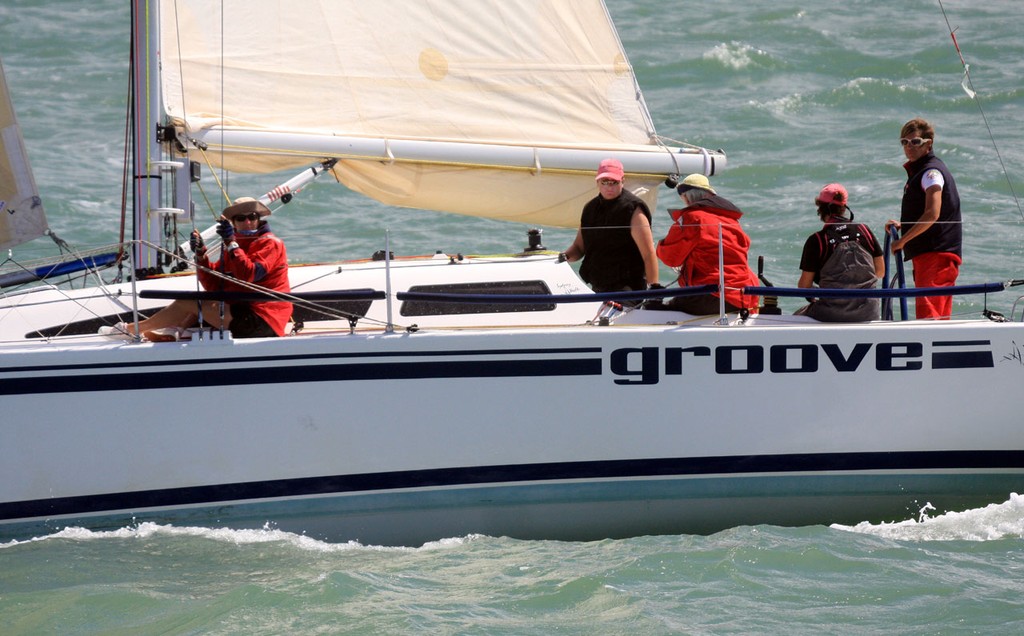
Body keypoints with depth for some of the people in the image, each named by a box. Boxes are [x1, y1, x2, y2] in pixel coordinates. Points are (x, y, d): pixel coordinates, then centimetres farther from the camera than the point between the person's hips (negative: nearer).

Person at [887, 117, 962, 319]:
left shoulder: (931, 171, -10)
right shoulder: (917, 170, 22)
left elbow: (932, 214, -21)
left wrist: (902, 240, -15)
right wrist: (901, 225, 16)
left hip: (937, 254, -11)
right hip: (925, 254, 11)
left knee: (928, 312, -20)